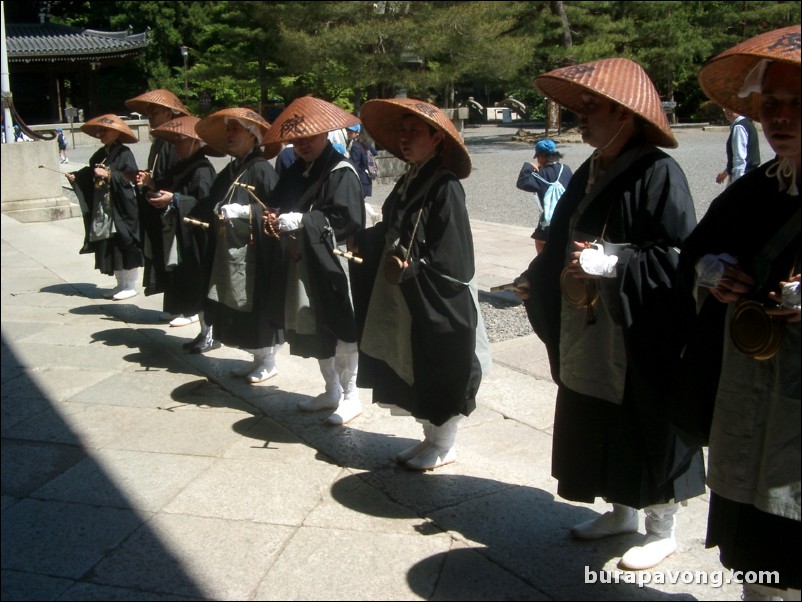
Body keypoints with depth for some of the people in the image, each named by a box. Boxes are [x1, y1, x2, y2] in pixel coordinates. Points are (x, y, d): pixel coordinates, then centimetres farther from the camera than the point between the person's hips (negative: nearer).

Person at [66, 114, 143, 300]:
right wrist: (75, 176, 1)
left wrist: (108, 175, -23)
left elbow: (130, 176, -18)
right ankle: (121, 284, 21)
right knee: (108, 247, 10)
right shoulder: (100, 154, 14)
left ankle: (130, 286, 5)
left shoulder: (124, 153, -8)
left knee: (124, 246, -4)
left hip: (121, 209, -8)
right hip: (102, 209, 8)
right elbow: (90, 175, 17)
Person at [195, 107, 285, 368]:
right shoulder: (229, 171, 15)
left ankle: (268, 363, 13)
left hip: (253, 252, -8)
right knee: (235, 309, 11)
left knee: (257, 307, -1)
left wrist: (243, 211, -22)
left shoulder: (262, 169, -10)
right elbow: (214, 205, 20)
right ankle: (257, 359, 25)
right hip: (228, 250, 8)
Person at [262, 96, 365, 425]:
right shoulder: (295, 173, 12)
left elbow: (346, 220, -20)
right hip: (303, 263, 8)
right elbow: (282, 206, 18)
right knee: (313, 329, 14)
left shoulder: (341, 172, -12)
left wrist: (299, 220, -22)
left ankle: (350, 396, 14)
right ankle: (331, 391, 30)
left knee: (339, 329, -1)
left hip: (332, 264, -8)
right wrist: (276, 220, -6)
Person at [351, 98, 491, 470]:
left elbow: (453, 258, -19)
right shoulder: (408, 181, 9)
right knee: (412, 375, 16)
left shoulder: (445, 186, -17)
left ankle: (444, 446, 23)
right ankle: (431, 438, 32)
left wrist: (409, 270, -17)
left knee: (438, 376, 5)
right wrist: (361, 243, 1)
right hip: (406, 302, 8)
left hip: (439, 305, -8)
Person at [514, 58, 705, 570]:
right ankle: (622, 512, 38)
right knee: (599, 427, 17)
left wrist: (612, 262, -26)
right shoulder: (590, 173, 9)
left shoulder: (658, 173, -16)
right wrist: (536, 282, 9)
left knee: (646, 431, 6)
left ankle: (662, 531, 26)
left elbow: (679, 259, -20)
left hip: (641, 339, -8)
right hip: (588, 336, 8)